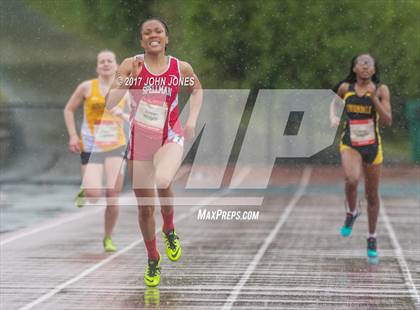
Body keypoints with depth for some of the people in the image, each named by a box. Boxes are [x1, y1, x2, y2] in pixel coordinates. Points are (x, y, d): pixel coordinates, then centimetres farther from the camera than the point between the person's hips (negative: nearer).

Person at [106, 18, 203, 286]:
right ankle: (153, 259, 32)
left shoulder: (181, 68, -6)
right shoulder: (131, 65, -9)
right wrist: (129, 78, -27)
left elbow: (198, 90, 15)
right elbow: (110, 103, -14)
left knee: (163, 180, -34)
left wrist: (192, 120, 2)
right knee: (145, 207, 8)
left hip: (170, 138, -1)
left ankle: (169, 230, -3)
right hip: (140, 140, 1)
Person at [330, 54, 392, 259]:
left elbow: (388, 121, -13)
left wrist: (373, 98, -21)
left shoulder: (381, 90, -6)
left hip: (372, 147, 1)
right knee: (352, 180, -31)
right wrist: (333, 117, 2)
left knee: (372, 195, 10)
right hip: (350, 144, -1)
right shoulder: (345, 88, -1)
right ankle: (352, 212, 0)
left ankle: (372, 238, 28)